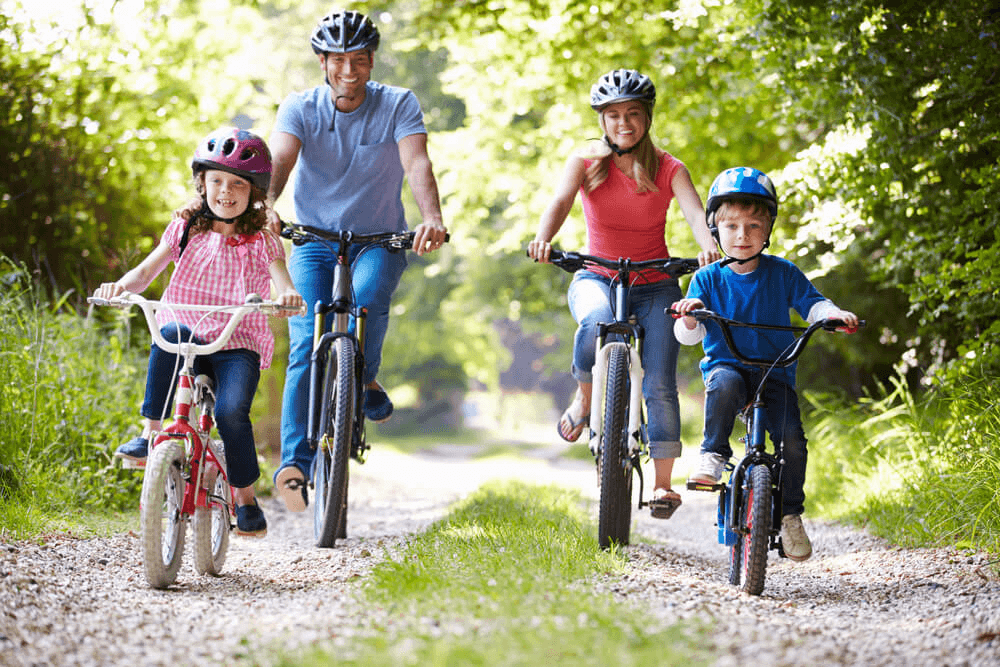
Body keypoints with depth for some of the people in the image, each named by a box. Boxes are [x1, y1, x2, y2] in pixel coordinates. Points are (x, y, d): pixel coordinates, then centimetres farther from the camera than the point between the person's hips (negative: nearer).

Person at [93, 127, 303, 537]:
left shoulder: (262, 242, 5)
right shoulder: (186, 229, 10)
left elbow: (283, 287, -10)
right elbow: (147, 271, 0)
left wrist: (289, 296, -35)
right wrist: (122, 285, -22)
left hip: (239, 346, -1)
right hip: (188, 341, 1)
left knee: (231, 411, -27)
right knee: (172, 332, -35)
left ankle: (245, 498, -5)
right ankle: (150, 434, -29)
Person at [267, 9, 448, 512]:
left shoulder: (398, 105, -7)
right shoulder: (299, 108, -5)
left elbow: (417, 164, -22)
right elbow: (280, 161, -22)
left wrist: (432, 219, -42)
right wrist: (266, 206, -44)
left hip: (379, 240, 0)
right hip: (314, 241, 1)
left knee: (368, 297, -33)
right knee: (307, 347, -16)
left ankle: (366, 381, -6)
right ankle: (295, 462, -17)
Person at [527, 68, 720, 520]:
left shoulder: (668, 169, -3)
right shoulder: (586, 163, -2)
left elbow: (695, 213, -19)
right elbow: (560, 201, -20)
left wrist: (709, 247, -43)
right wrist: (543, 238, -42)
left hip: (654, 285, 0)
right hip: (597, 278, 0)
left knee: (659, 384, -13)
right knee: (596, 322, -36)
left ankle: (663, 482, -4)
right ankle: (584, 397, -9)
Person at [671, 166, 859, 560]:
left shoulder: (782, 273, 4)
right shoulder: (708, 279, 2)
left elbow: (811, 304, 4)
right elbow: (688, 336, -3)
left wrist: (833, 314, -18)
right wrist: (689, 317, -26)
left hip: (775, 372, 1)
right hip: (726, 365, -1)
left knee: (792, 439, -18)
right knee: (725, 385, -39)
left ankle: (790, 513, 0)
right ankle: (713, 455, -22)